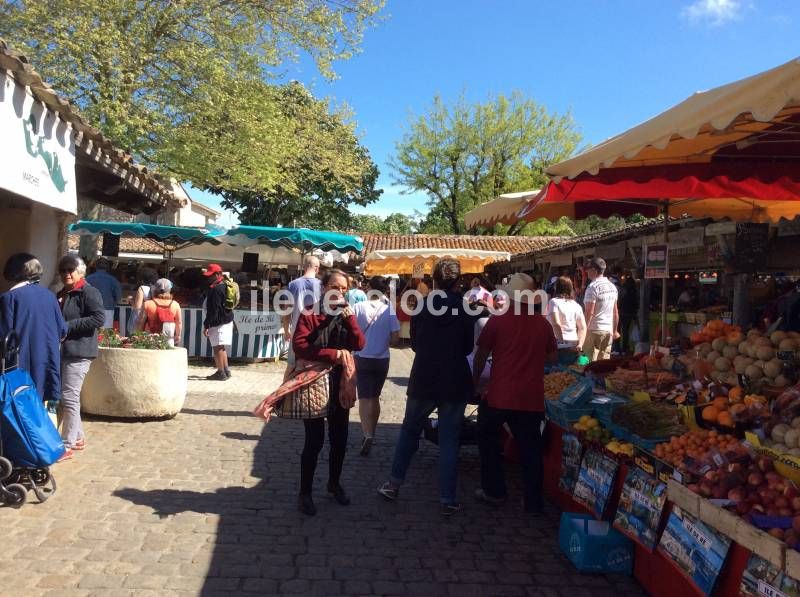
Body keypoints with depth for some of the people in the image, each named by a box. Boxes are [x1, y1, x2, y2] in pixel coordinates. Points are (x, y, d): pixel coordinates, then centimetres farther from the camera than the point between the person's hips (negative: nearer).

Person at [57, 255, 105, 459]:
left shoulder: (89, 292, -9)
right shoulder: (61, 294, 19)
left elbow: (99, 318, -20)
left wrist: (68, 326, -19)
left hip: (78, 352, -9)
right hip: (61, 351, 9)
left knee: (69, 398, -8)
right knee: (63, 396, 14)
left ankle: (67, 446, -1)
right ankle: (78, 437, 27)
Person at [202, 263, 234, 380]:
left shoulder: (216, 290, -18)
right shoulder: (224, 286, 12)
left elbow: (213, 310, -21)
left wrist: (206, 325, -19)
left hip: (218, 323, -10)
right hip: (227, 321, 10)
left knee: (217, 348, -4)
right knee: (221, 348, 18)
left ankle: (221, 373, 0)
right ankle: (226, 371, 23)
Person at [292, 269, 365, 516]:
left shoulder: (346, 315, 9)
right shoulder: (309, 315, -8)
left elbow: (359, 345, -3)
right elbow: (299, 347, -19)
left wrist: (350, 319, -16)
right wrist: (333, 354, -21)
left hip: (340, 385, 5)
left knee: (339, 439, 13)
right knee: (315, 440, -4)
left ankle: (334, 484, 33)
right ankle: (305, 493, 10)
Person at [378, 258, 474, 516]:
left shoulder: (421, 307, -4)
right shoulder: (465, 309, -7)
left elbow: (414, 343, 6)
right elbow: (468, 348, 3)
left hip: (423, 380, 1)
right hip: (455, 383, -1)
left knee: (409, 430, 18)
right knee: (449, 440, 6)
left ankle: (394, 484, 23)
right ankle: (447, 499, 9)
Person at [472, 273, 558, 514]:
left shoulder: (498, 320, -8)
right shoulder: (543, 324, 1)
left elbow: (482, 354, -2)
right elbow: (553, 357, 13)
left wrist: (475, 379, 14)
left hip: (499, 394, -2)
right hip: (531, 397, 2)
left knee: (488, 440, 18)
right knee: (530, 448, 10)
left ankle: (494, 491, 21)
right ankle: (534, 501, 15)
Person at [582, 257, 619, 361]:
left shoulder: (593, 287, -14)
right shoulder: (612, 286, 10)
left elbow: (589, 312, -18)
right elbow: (616, 312, 15)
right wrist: (615, 330, 23)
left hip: (594, 329, -7)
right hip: (608, 330, 7)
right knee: (604, 362, 10)